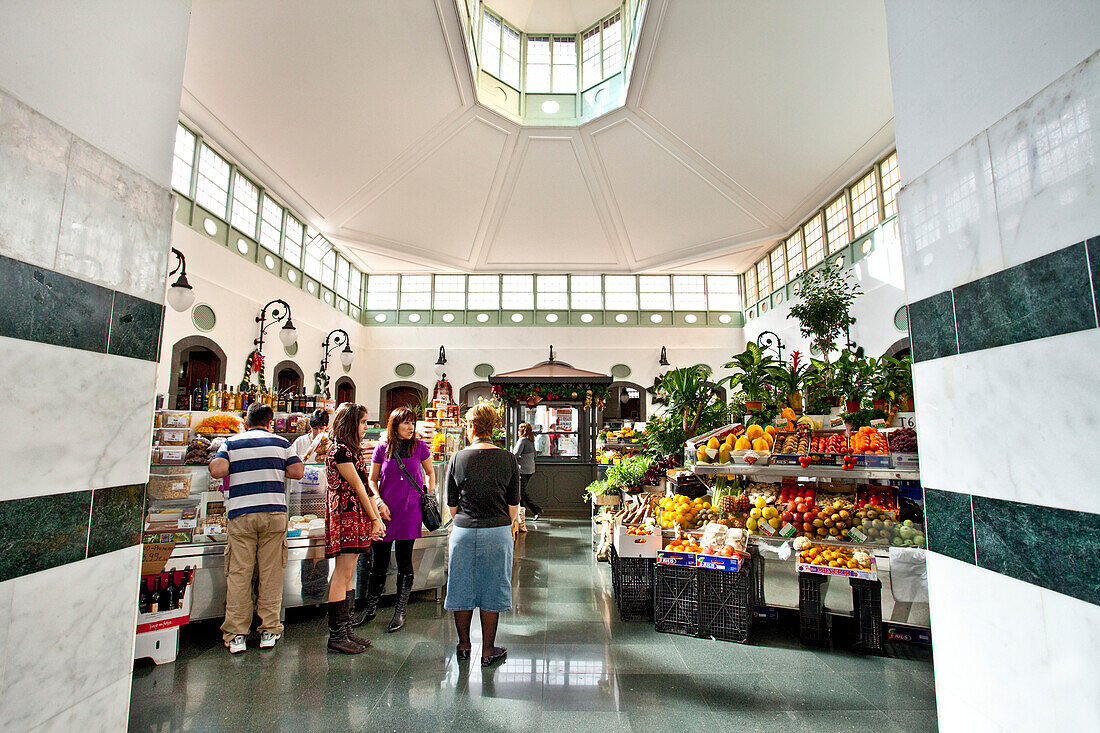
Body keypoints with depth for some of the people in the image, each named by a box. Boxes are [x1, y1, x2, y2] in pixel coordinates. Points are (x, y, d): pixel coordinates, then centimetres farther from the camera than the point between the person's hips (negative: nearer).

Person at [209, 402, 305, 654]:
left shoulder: (231, 443, 8)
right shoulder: (281, 443, 8)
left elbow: (217, 470, -7)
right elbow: (298, 472, 2)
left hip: (241, 514, 0)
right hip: (274, 512, 0)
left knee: (239, 574, 7)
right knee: (271, 573, 7)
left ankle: (236, 635, 11)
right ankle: (269, 631, 13)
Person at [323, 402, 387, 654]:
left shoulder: (353, 451, 18)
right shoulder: (339, 451, -12)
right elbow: (357, 488, -12)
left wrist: (377, 518, 9)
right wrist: (375, 519, -8)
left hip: (358, 517, 10)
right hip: (346, 515, -10)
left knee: (348, 575, 12)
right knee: (343, 574, -5)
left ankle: (345, 630, 19)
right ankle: (336, 635, 3)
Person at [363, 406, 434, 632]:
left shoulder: (419, 446, 1)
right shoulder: (382, 449, 1)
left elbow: (429, 472, 15)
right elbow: (372, 479, 8)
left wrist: (429, 494, 4)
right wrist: (379, 503, -5)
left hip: (410, 512, -1)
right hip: (385, 512, 1)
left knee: (404, 563, 7)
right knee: (379, 563, 9)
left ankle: (400, 612, 20)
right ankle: (370, 608, 28)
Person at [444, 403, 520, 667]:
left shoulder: (458, 459, -3)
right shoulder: (507, 459, -4)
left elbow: (451, 505, 4)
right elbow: (514, 506, 0)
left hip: (463, 532, 1)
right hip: (498, 533, -1)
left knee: (462, 587, 16)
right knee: (492, 590, 11)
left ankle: (463, 646, 31)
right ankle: (488, 651, 22)